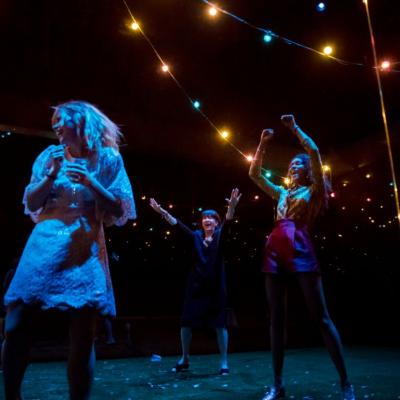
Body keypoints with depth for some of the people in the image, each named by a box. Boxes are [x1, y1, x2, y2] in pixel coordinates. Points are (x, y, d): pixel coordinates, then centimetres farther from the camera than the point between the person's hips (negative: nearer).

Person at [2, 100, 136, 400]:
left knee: (83, 338, -4)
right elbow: (30, 204, 9)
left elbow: (119, 211, 0)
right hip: (44, 244, 3)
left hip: (85, 249, -2)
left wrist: (88, 181, -12)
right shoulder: (51, 155, 11)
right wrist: (51, 175, -5)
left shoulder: (107, 158, 4)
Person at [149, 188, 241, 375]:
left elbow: (227, 224, -20)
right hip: (196, 285, 3)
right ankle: (184, 359, 25)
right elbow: (178, 225, -2)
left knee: (219, 323, 1)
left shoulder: (220, 236, -1)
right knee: (186, 321, 6)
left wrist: (231, 207, -39)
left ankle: (224, 362, 14)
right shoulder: (196, 236, 6)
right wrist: (162, 211, -13)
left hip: (215, 285, -3)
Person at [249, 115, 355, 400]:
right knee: (276, 317, 2)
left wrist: (295, 128, 7)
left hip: (300, 248, -5)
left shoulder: (314, 190, 12)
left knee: (321, 316, -6)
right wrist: (263, 144, 20)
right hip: (275, 249, 5)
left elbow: (314, 152, -1)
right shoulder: (282, 193, 26)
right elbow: (254, 174, 27)